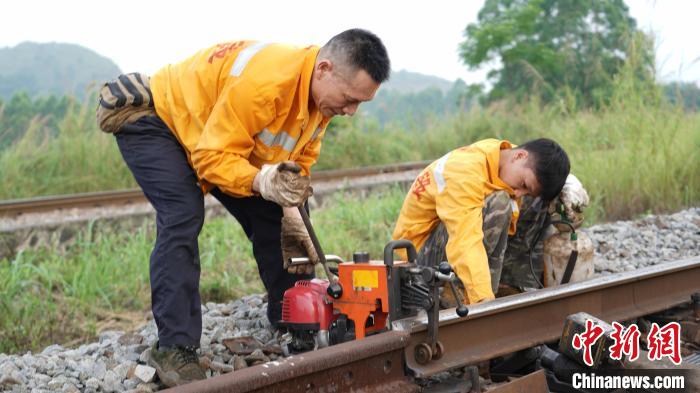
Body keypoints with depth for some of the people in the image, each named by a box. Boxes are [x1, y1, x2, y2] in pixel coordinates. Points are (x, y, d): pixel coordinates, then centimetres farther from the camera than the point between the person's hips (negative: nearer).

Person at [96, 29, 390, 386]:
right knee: (183, 218, -27)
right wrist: (264, 182, -50)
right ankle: (174, 350, -24)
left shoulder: (323, 95, -12)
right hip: (154, 121, -9)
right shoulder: (264, 81, -40)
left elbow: (299, 160, 0)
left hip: (219, 139, 9)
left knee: (270, 219, 7)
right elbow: (214, 156, -35)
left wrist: (291, 214, -13)